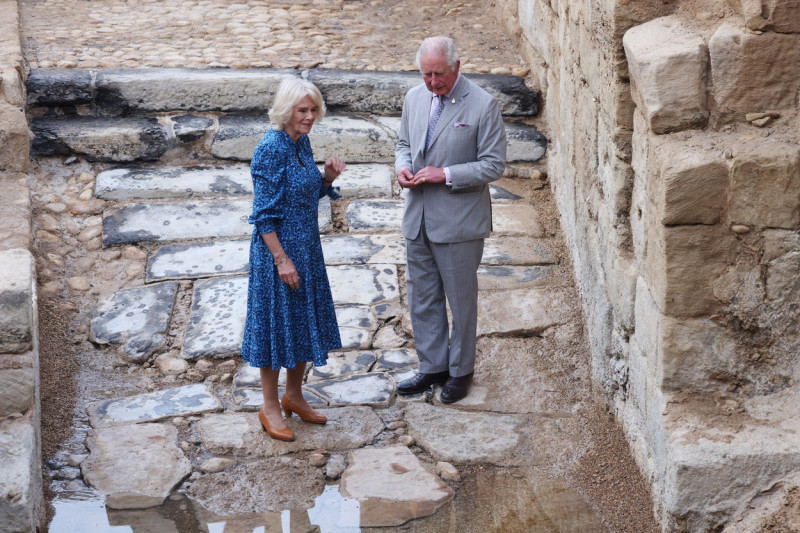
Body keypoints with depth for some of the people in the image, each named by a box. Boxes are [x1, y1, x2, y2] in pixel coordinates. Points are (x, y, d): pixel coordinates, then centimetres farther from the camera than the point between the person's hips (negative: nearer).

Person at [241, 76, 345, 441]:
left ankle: (294, 396, 33)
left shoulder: (302, 143, 5)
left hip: (307, 247, 9)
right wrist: (282, 260, -20)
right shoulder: (271, 150, -20)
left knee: (305, 322, 17)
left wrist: (328, 178, -3)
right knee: (277, 322, 3)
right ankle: (270, 408, 17)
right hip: (278, 250, -8)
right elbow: (264, 214, -20)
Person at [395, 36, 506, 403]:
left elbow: (494, 165, -14)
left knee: (461, 300, 10)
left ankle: (461, 371, 26)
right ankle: (433, 367, 31)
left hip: (459, 221, -5)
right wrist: (402, 166, -5)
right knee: (422, 299, 15)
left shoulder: (483, 106, -14)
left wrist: (446, 174, -22)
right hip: (418, 218, 6)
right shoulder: (414, 98, 4)